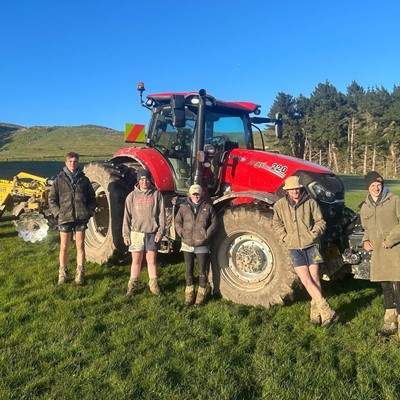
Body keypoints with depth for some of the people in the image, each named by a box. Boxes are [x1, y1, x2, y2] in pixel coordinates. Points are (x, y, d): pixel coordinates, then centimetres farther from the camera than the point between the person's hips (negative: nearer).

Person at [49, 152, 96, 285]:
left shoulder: (84, 179, 7)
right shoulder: (59, 180, 4)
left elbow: (92, 198, 12)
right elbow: (52, 199, 6)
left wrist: (89, 212, 1)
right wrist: (58, 213, -4)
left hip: (81, 218, 1)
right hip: (65, 218, -1)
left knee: (80, 246, 5)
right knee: (64, 247, 5)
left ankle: (80, 274, 15)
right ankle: (62, 273, 19)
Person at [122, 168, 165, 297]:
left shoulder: (156, 194, -1)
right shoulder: (132, 196, 1)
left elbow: (161, 215, 0)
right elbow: (127, 216, 3)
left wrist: (160, 232, -6)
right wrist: (126, 234, 0)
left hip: (152, 233, 0)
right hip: (136, 232, 0)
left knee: (152, 260, 8)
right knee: (136, 261, 8)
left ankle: (154, 285, 22)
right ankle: (132, 286, 20)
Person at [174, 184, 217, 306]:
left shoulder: (208, 207, -1)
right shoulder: (184, 207, 3)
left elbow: (214, 223, 1)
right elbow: (177, 221, 8)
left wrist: (207, 234, -9)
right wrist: (182, 233, -5)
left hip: (202, 246, -2)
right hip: (187, 245, 2)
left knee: (203, 271, 5)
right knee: (189, 270, 13)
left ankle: (201, 294, 20)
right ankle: (189, 293, 27)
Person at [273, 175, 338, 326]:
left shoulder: (310, 202, 1)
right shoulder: (280, 204, 4)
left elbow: (320, 222, 5)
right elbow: (277, 223, 11)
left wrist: (314, 233, -10)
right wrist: (284, 237, -1)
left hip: (311, 245, 0)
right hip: (294, 247, 1)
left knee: (314, 279, 1)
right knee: (306, 280, -7)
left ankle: (316, 313, 11)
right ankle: (326, 311, -2)